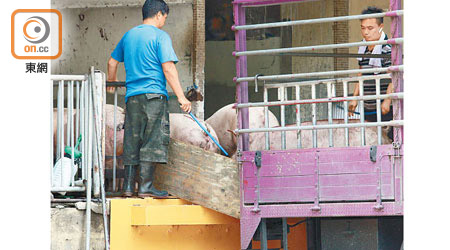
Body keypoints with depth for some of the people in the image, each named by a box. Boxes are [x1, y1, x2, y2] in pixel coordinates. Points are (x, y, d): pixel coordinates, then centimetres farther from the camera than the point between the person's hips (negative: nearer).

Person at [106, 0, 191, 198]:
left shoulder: (128, 35, 16)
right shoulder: (160, 36, -5)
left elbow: (112, 62, 27)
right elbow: (168, 68, -13)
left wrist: (112, 83, 45)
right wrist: (181, 96, -13)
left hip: (132, 96, 6)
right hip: (154, 94, -6)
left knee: (132, 141, 10)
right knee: (153, 141, -6)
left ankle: (128, 185, 8)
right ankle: (145, 186, -12)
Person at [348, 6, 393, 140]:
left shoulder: (388, 49, -13)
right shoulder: (363, 49, 13)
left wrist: (387, 100, -23)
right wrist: (355, 98, 19)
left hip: (386, 108, -8)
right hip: (368, 108, 8)